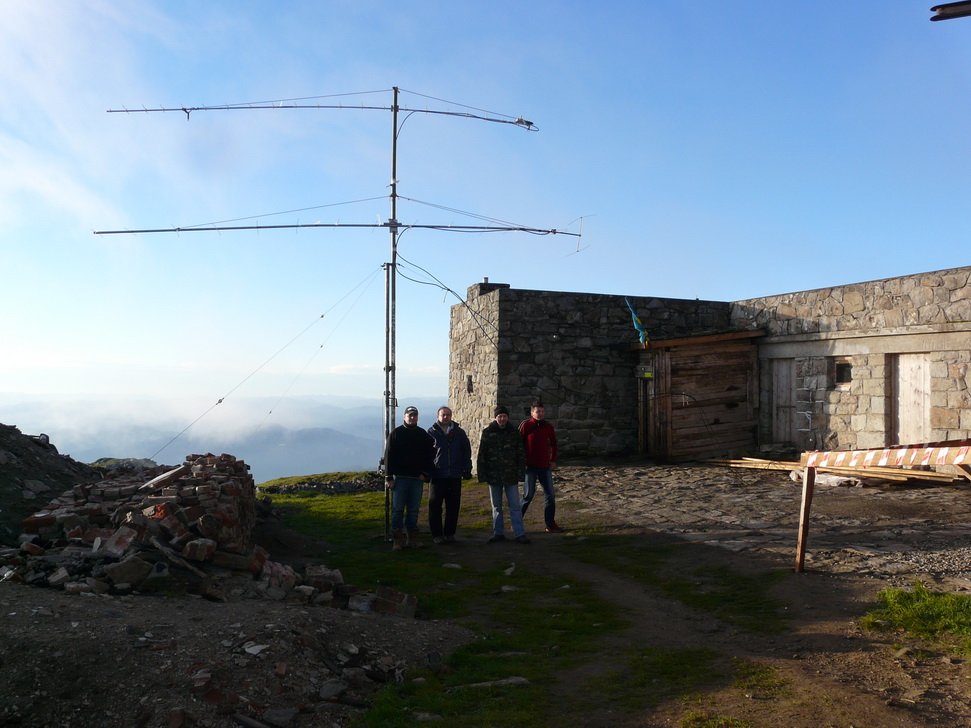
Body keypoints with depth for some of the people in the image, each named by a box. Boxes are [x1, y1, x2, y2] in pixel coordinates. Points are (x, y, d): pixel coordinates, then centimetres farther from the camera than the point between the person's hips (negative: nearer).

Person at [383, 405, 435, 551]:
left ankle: (412, 538, 13)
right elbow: (388, 456, -2)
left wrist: (425, 473, 1)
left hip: (417, 478, 3)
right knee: (398, 509, -2)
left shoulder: (423, 435, 9)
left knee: (414, 509, 6)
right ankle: (398, 539, 2)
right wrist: (388, 477, -7)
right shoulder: (396, 433, 1)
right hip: (400, 477, -2)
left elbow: (429, 455, 12)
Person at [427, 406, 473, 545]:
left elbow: (467, 452, 13)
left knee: (453, 507, 6)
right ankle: (436, 535, 9)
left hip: (455, 476, 2)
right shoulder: (431, 433, 3)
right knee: (435, 507, 0)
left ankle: (450, 533, 16)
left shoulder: (459, 433, 9)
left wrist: (467, 470, 6)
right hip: (437, 476, -2)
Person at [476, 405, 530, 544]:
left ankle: (519, 534, 2)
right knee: (496, 507, 12)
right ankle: (498, 533, 21)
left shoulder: (514, 433, 1)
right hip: (494, 476, 1)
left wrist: (520, 473, -5)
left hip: (511, 476, 0)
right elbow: (481, 455, 0)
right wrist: (482, 474, -5)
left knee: (515, 506, -1)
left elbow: (521, 455, 3)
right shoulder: (487, 433, -1)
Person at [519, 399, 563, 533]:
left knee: (550, 495, 5)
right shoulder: (525, 425, -7)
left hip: (545, 466, 5)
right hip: (530, 466, -5)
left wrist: (553, 460, 12)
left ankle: (550, 525, 13)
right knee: (528, 495, 0)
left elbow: (553, 443, 17)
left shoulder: (548, 426, 6)